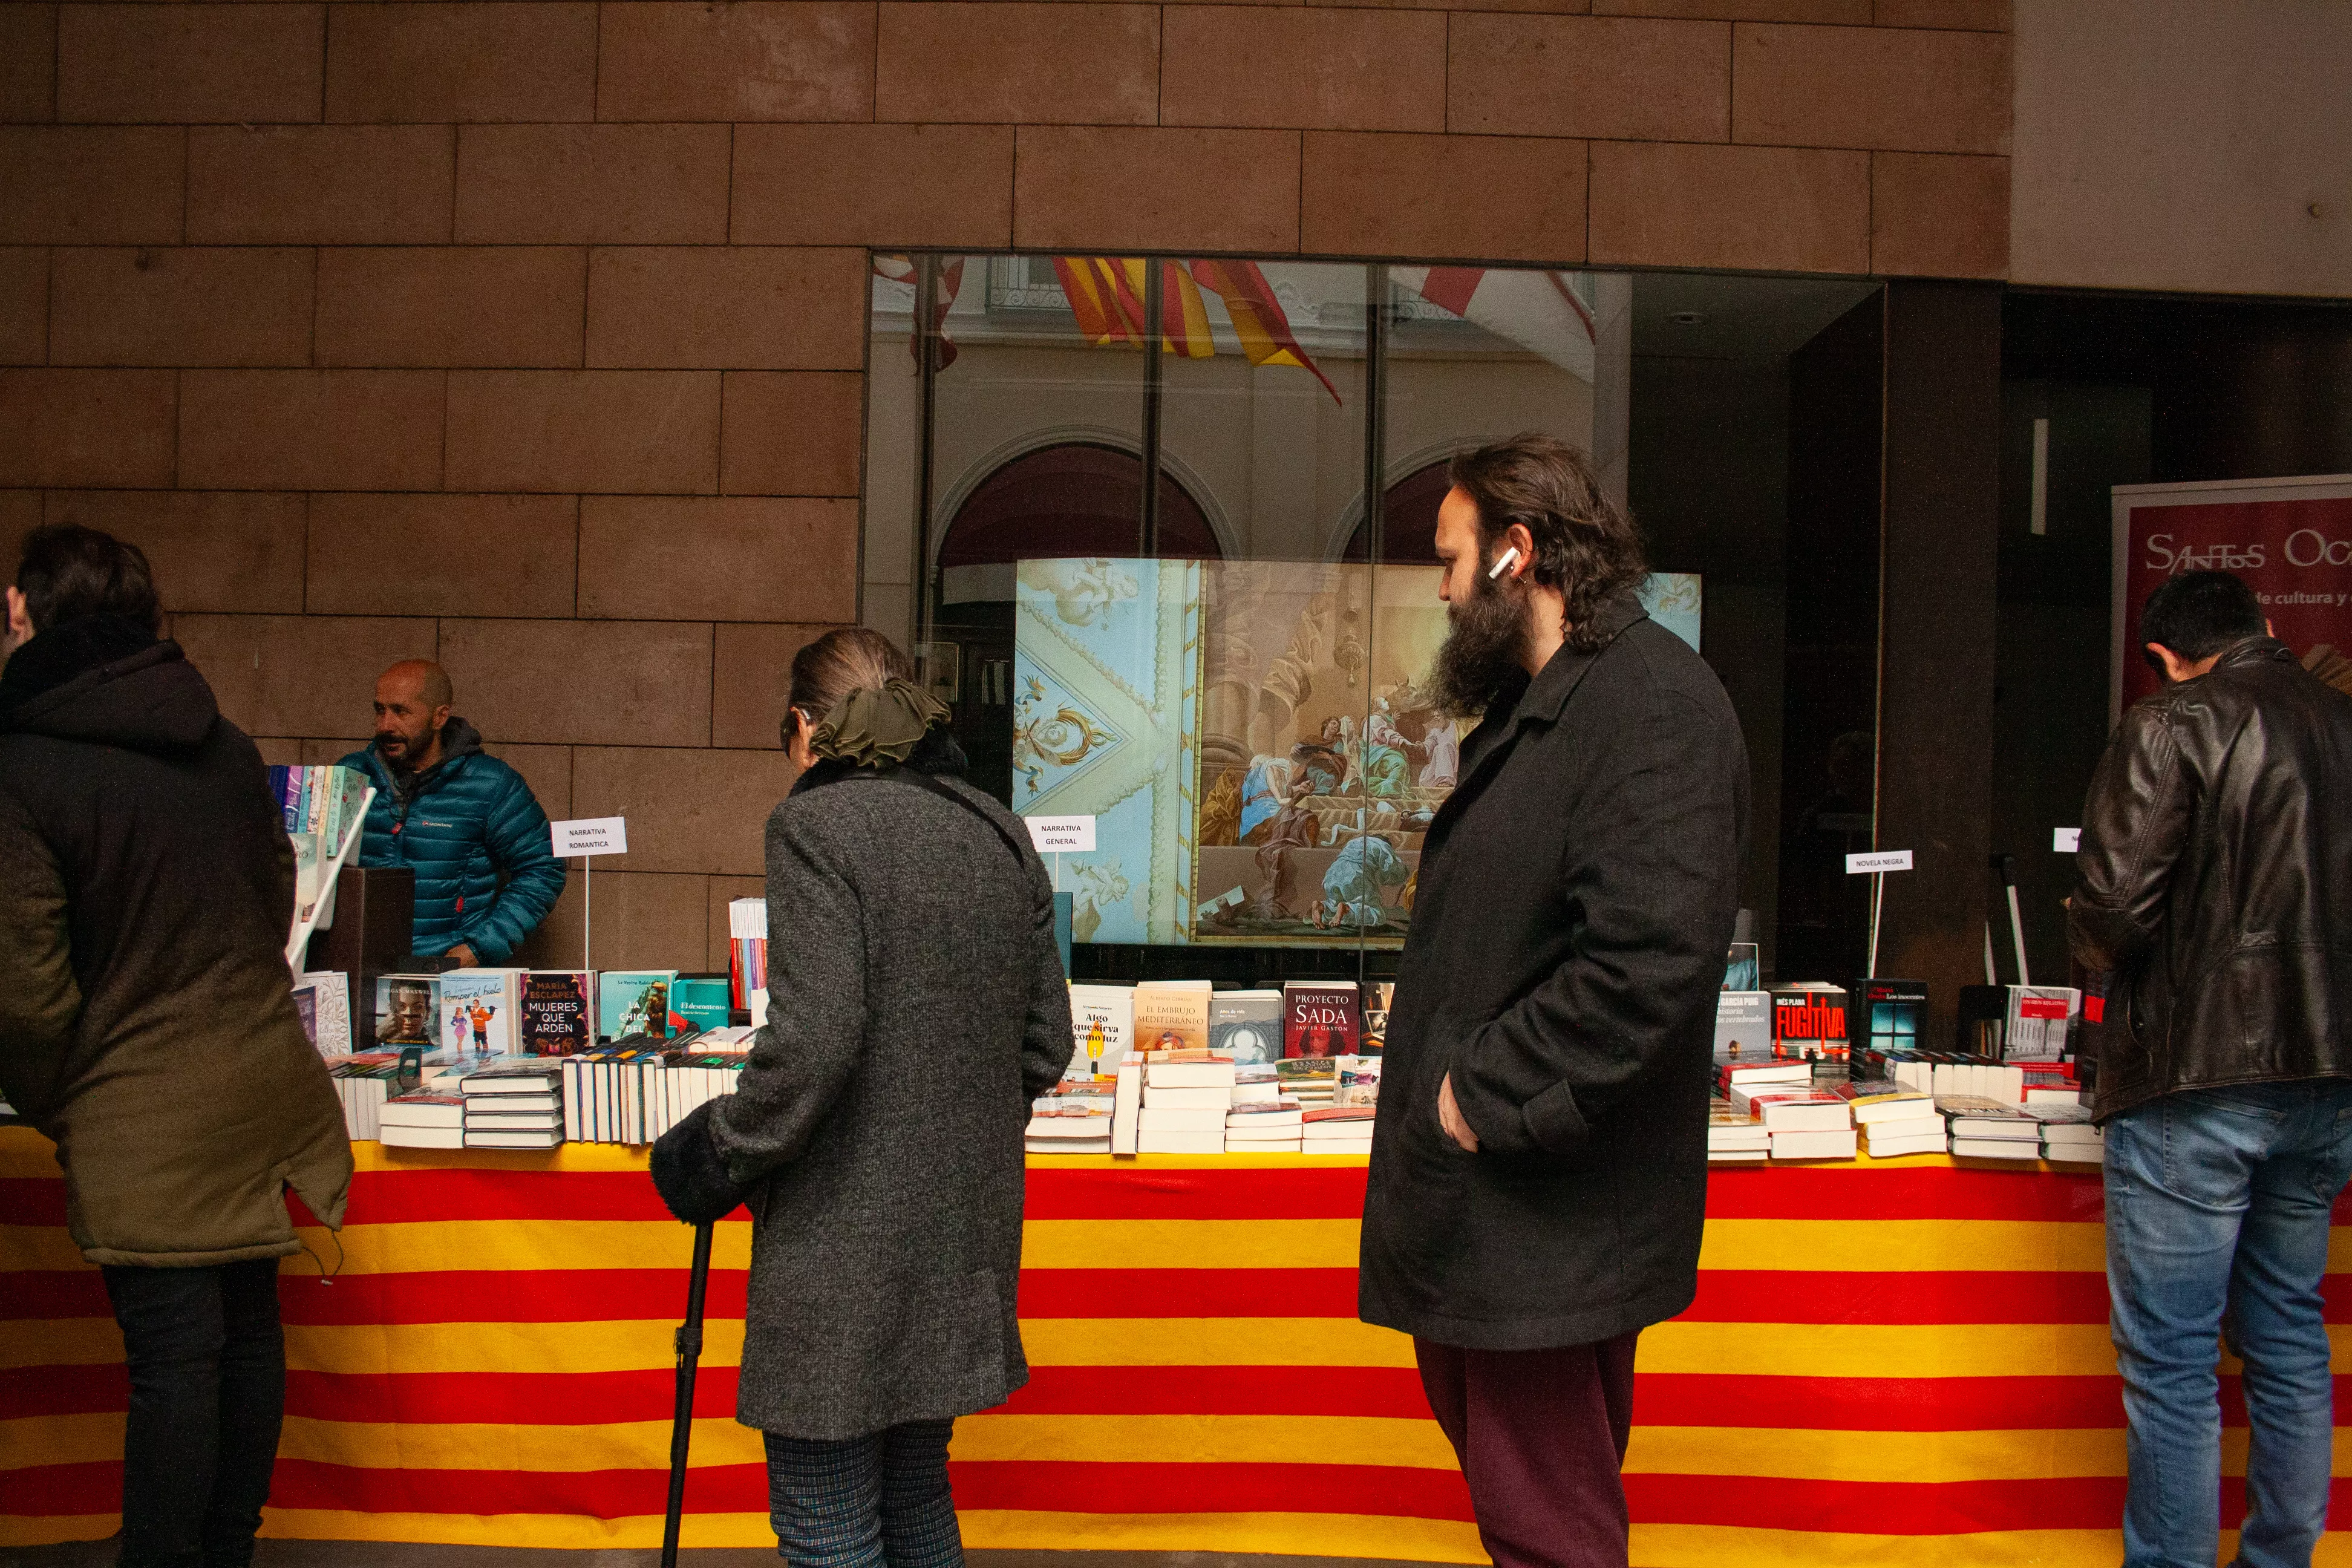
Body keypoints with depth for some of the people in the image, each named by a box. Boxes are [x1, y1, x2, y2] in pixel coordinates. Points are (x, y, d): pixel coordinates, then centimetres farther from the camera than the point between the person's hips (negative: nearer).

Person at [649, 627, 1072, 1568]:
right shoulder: (1001, 835, 9)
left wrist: (714, 1162, -8)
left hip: (845, 1239, -7)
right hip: (965, 1231, 7)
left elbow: (812, 1043, -21)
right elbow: (1046, 1044, 12)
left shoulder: (818, 825, -11)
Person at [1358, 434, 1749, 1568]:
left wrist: (1486, 1096, -21)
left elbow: (1652, 960, -28)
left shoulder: (1653, 702, -18)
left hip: (1549, 1220, -10)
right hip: (1475, 1199, 10)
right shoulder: (1527, 708, 15)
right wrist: (1437, 1074, 11)